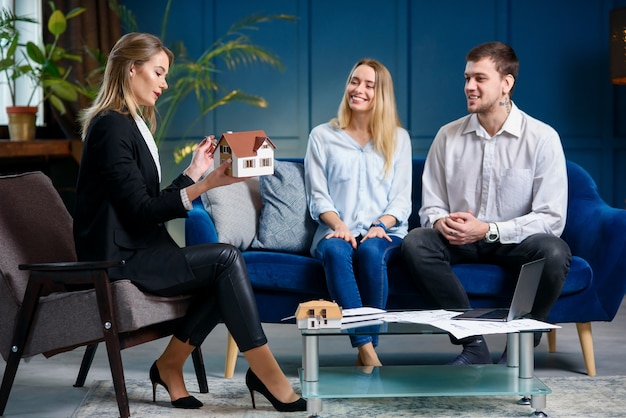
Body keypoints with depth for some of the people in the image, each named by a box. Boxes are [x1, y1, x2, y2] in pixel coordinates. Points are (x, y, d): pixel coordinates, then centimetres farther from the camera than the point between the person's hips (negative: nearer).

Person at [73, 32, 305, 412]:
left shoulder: (132, 124, 18)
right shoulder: (111, 126, -13)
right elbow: (140, 211, -18)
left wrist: (195, 170, 11)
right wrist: (206, 185, -24)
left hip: (138, 250, 9)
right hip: (119, 259, -9)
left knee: (224, 268, -12)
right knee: (226, 258, -20)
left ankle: (170, 366, -4)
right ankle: (266, 375, -16)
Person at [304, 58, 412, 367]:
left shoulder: (398, 138, 14)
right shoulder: (322, 136, 12)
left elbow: (401, 199, 8)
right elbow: (317, 196, 6)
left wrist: (380, 226, -12)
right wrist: (338, 225, -14)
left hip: (385, 232, 0)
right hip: (337, 231, 0)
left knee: (371, 250, -36)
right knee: (335, 250, -36)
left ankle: (367, 349, -29)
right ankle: (366, 350, -41)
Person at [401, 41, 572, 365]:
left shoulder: (542, 138, -7)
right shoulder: (448, 137, 4)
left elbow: (551, 218, -12)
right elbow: (430, 206, 9)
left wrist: (488, 229, -21)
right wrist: (441, 222, -17)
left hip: (516, 242, -3)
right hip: (461, 241, 3)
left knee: (554, 252, -35)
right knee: (415, 243, -27)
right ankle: (473, 345, -21)